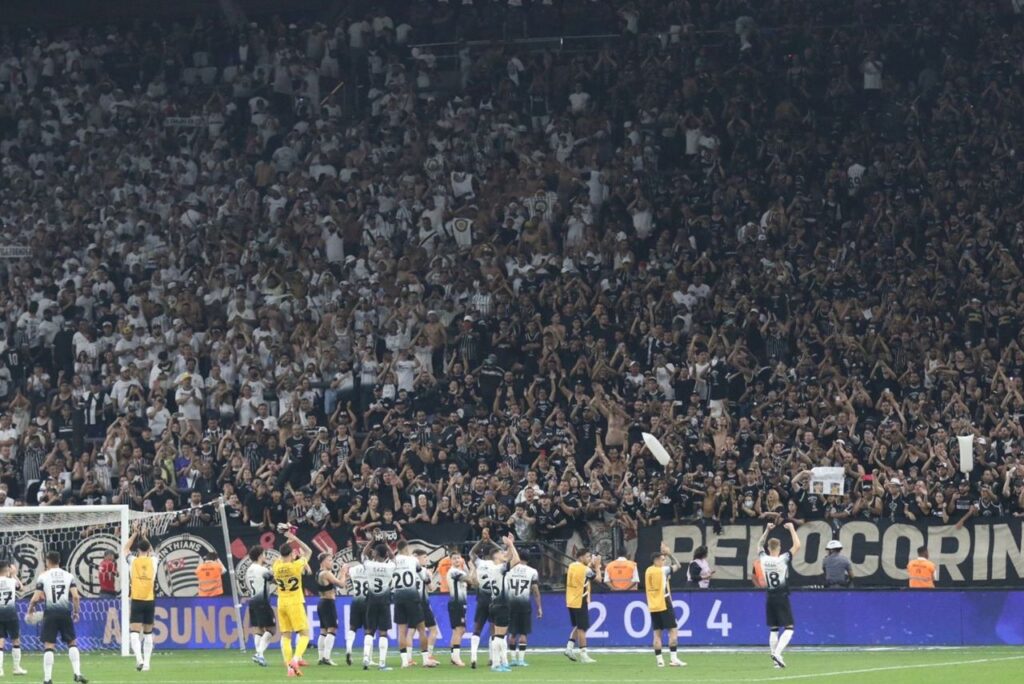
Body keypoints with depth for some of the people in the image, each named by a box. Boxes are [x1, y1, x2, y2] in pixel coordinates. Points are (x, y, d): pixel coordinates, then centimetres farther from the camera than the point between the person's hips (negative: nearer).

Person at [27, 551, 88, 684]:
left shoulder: (43, 577, -1)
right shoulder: (68, 576, 4)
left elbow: (36, 598, -5)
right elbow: (75, 596, -4)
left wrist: (30, 609, 14)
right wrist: (76, 611, 10)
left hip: (50, 613, -2)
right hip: (65, 613, 2)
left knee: (48, 646, 2)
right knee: (72, 643, 12)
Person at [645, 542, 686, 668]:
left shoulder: (648, 571, 6)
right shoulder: (663, 570, -10)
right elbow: (677, 565, 1)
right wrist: (668, 553, 8)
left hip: (653, 606, 6)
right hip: (664, 605, -6)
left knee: (657, 633, 5)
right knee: (673, 631, -1)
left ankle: (659, 659, 1)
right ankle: (673, 658, -8)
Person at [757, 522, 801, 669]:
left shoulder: (764, 560, -2)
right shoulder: (783, 559, -13)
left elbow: (760, 545, 18)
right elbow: (797, 546, -7)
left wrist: (767, 530, 20)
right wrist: (791, 529, 0)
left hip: (770, 599, 5)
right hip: (782, 598, -5)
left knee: (773, 629, 11)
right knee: (789, 628, -2)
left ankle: (776, 659, 9)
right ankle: (777, 653, -22)